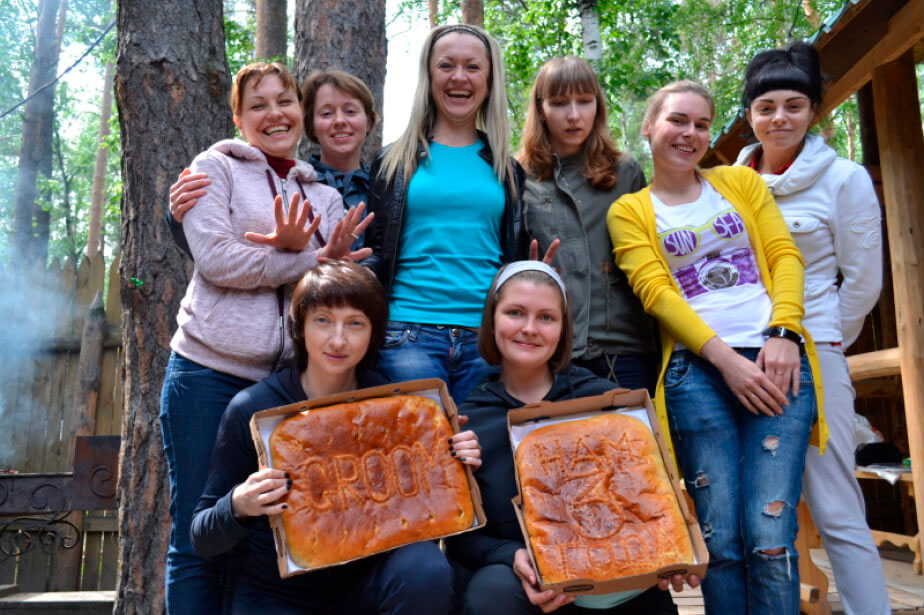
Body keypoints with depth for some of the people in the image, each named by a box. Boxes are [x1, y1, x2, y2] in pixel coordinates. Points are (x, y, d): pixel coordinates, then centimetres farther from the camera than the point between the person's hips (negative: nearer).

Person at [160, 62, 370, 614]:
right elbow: (214, 258, -9)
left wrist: (293, 250, -13)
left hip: (290, 377, 4)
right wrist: (312, 260, -12)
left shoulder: (324, 195, 17)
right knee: (200, 538, 2)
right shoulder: (217, 167, 6)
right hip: (212, 372, -3)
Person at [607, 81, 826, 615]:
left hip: (776, 362, 2)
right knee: (721, 540, -1)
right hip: (696, 370, -1)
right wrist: (725, 357, -11)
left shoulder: (741, 181, 19)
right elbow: (655, 290, -1)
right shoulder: (630, 211, 11)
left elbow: (785, 254, 10)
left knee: (770, 538, -7)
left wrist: (783, 334, -7)